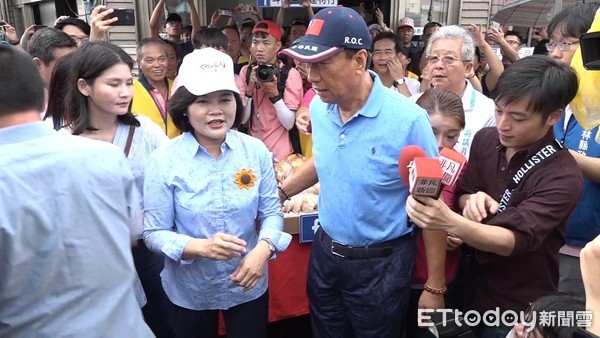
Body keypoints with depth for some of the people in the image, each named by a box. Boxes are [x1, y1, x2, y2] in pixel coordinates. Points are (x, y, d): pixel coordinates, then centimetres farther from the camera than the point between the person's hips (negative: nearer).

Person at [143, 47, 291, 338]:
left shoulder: (256, 150, -9)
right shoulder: (164, 160, -16)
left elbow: (271, 211, -3)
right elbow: (154, 233, -13)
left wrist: (263, 249, -22)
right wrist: (202, 247, -30)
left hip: (249, 285, 2)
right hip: (189, 292, -1)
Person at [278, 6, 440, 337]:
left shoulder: (408, 120, -24)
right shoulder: (319, 108, -6)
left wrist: (434, 284, -9)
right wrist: (280, 191, 5)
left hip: (380, 263, -5)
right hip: (324, 251, 5)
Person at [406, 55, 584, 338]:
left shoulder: (563, 177, -24)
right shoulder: (485, 139, -7)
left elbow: (516, 240, -33)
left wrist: (450, 222, -50)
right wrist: (471, 200, -21)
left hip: (519, 310, -4)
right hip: (476, 286, 5)